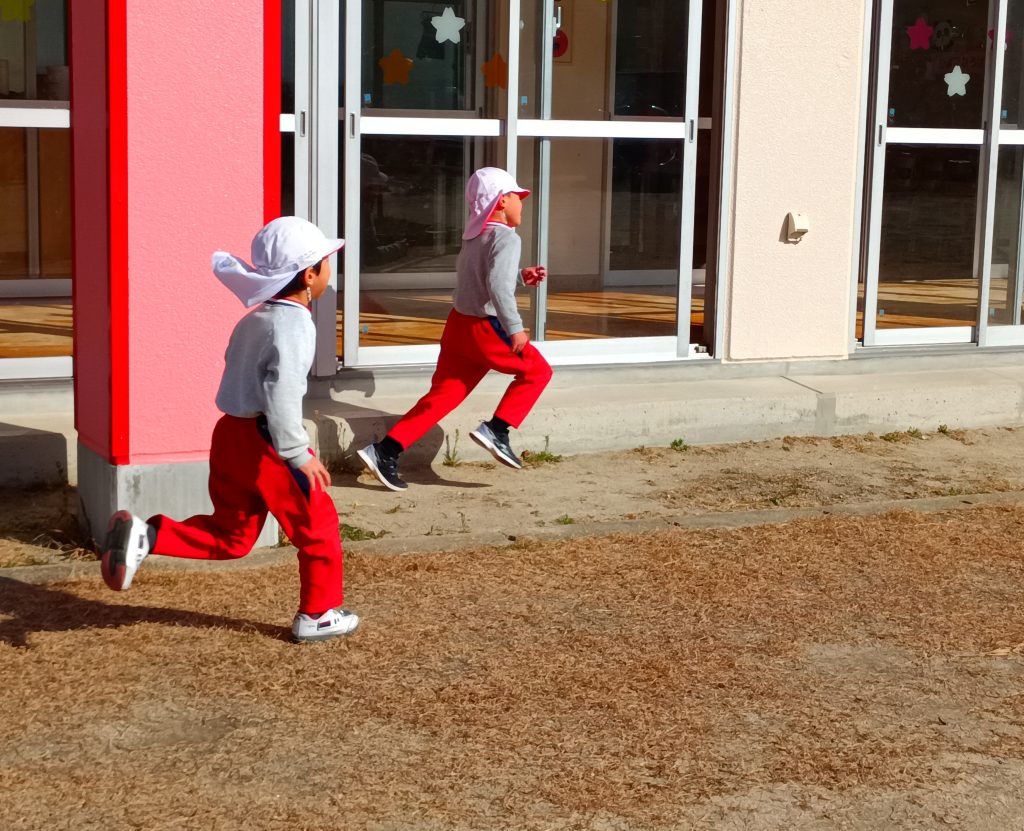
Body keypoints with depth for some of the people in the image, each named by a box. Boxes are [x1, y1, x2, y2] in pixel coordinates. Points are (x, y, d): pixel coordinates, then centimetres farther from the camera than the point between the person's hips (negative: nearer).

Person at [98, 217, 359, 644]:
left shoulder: (254, 319, 14)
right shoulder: (294, 324, -16)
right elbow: (281, 392, -26)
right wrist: (299, 454, -23)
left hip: (230, 433, 9)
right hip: (266, 443, -9)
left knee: (230, 536, 17)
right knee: (318, 527, 9)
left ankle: (145, 536, 3)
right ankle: (317, 615, 19)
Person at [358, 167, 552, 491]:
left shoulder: (474, 236, 13)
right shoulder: (506, 238, -14)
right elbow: (497, 285, -28)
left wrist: (521, 276, 24)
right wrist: (514, 328, -27)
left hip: (458, 324, 8)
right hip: (486, 329, -8)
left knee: (442, 394, 9)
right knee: (537, 371, 9)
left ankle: (385, 451, 4)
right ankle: (496, 430, 0)